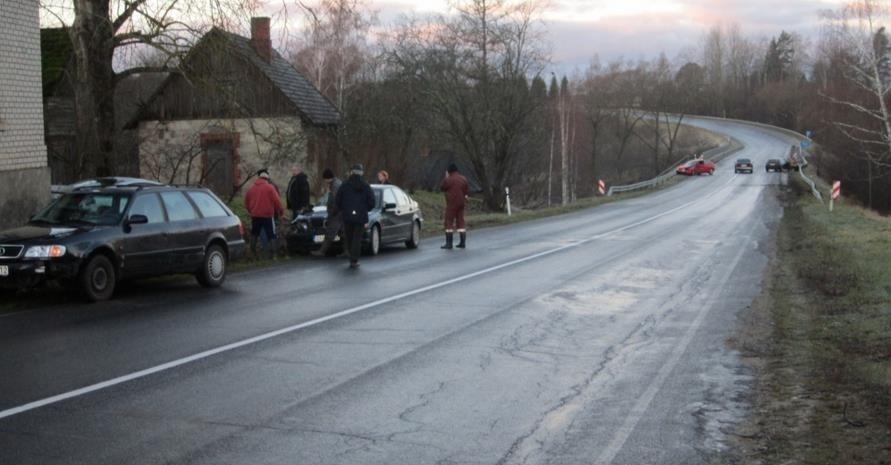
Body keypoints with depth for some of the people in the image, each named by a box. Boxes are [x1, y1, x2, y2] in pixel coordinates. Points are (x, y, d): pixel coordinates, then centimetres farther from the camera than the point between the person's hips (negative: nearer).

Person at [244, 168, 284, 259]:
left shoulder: (251, 188, 7)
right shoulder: (270, 187, -8)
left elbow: (246, 202, 12)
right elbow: (276, 201, -11)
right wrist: (281, 211, 2)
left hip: (255, 215, 4)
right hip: (267, 215, -4)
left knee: (254, 235, 19)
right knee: (272, 236, 2)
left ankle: (253, 253, 23)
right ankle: (274, 255, -4)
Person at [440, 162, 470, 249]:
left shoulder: (448, 180, -13)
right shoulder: (463, 179, 5)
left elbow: (442, 188, 2)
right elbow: (467, 191, 9)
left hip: (451, 204, -6)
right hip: (461, 203, 6)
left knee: (449, 222, -1)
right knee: (460, 222, 10)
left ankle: (449, 243, -5)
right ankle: (463, 242, 10)